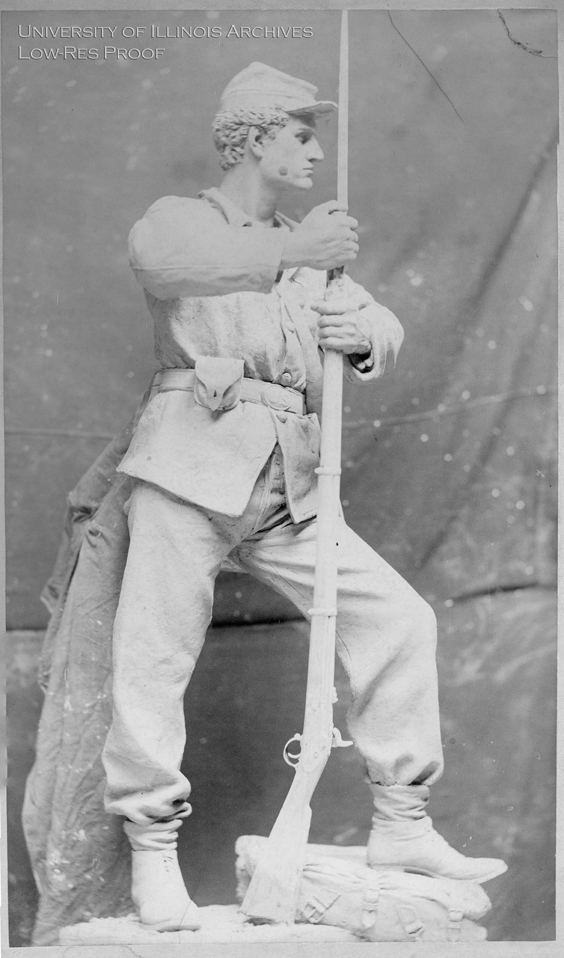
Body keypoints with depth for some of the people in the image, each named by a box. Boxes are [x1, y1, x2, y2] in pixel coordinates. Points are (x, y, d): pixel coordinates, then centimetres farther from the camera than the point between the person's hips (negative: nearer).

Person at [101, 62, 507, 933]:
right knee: (155, 656, -8)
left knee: (399, 620, -2)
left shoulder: (313, 252, 24)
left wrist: (360, 330, -10)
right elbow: (158, 258, -20)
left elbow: (386, 335, 15)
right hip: (193, 464, -5)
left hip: (288, 488, 5)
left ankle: (400, 826, 8)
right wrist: (289, 251, -31)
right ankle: (153, 854, 5)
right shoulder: (183, 218, 6)